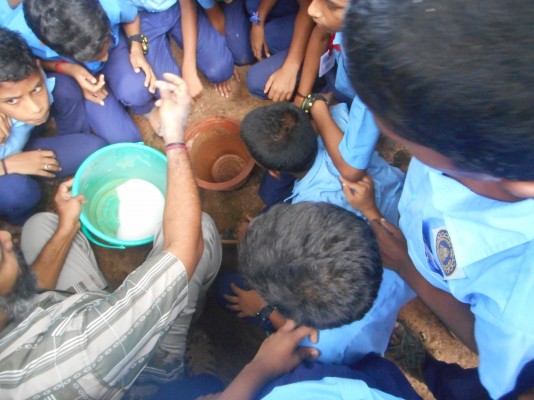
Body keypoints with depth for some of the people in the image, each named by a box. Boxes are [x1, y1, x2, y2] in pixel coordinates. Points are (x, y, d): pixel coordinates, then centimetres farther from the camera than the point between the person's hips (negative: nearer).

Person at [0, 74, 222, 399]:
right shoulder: (84, 347, -49)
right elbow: (185, 246, -40)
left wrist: (66, 229, 2)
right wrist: (174, 135, -35)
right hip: (151, 363, -4)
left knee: (40, 225, 10)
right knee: (202, 227, -14)